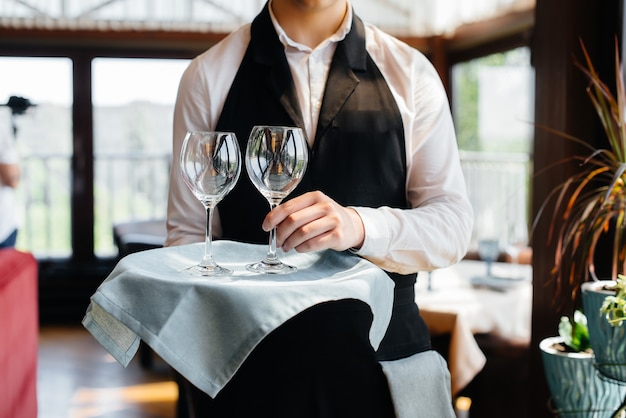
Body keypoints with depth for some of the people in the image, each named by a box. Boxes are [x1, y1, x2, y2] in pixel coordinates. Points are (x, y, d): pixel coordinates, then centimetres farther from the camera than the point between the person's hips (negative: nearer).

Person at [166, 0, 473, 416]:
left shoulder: (411, 73, 0)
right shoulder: (209, 75, -1)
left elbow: (453, 225, -6)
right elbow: (187, 232, -1)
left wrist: (360, 226, -26)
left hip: (381, 356, 1)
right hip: (251, 362, 0)